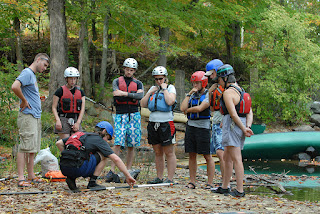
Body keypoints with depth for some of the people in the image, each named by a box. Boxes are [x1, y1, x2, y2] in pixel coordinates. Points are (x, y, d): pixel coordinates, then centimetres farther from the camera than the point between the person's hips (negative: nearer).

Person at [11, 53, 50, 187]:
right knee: (25, 147, -10)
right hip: (28, 116, -10)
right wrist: (24, 101, -16)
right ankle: (21, 179, -10)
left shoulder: (33, 75, 19)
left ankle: (31, 176, 17)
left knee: (32, 149, 12)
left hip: (36, 117, 10)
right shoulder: (27, 73, -10)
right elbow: (15, 87, -26)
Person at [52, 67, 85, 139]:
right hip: (64, 119, -3)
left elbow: (82, 109, 7)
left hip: (76, 120, 3)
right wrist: (57, 120, -14)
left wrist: (78, 123, -5)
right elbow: (54, 107, 1)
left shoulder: (80, 92, 12)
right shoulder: (60, 91, 3)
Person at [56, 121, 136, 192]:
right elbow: (116, 159, -1)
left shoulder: (82, 135, 26)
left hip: (63, 169, 7)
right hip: (76, 168, -7)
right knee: (103, 155, 9)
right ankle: (92, 183, 4)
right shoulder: (99, 140, 7)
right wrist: (128, 176, 3)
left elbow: (58, 143, 24)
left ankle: (71, 178, 12)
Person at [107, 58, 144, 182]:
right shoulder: (117, 82, 10)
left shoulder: (138, 83, 12)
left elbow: (140, 96, -9)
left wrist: (125, 93, -16)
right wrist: (133, 96, -10)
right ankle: (112, 171, -14)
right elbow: (117, 97, -7)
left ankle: (128, 171, 7)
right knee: (118, 143, -12)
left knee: (131, 146, 2)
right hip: (120, 116, -2)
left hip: (134, 115, 2)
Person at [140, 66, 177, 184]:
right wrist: (150, 92, 2)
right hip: (153, 123, 6)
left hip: (166, 124, -6)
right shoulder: (153, 88, 17)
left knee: (169, 153, -5)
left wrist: (165, 89, -9)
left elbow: (170, 101, -18)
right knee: (158, 153, 9)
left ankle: (170, 178, -4)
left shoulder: (170, 88, 2)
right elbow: (143, 104, 11)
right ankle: (159, 177, 13)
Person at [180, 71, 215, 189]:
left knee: (207, 156, -3)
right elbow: (183, 108, 0)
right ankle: (192, 182, 12)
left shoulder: (208, 95, -4)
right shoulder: (192, 95, 14)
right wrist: (189, 94, -1)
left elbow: (200, 108, -16)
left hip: (203, 127, -6)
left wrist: (188, 110, 0)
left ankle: (210, 183, 0)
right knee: (192, 156, 7)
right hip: (190, 126, 6)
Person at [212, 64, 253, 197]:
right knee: (227, 157, 17)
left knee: (236, 159, -9)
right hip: (240, 126, 10)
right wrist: (248, 127, 2)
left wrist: (243, 128, -12)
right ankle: (224, 187, 23)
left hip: (232, 125, -10)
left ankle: (240, 190, -10)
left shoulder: (228, 93, -13)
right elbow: (250, 112, 13)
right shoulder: (240, 90, 17)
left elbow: (233, 114, -19)